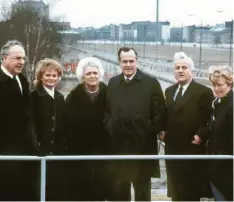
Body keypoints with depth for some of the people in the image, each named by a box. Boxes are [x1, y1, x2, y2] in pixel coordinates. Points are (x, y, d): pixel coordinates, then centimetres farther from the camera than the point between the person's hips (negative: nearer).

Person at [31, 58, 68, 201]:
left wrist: (64, 144, 8)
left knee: (59, 188, 5)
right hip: (41, 150, -6)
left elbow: (63, 124, 16)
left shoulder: (60, 97, 17)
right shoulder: (33, 97, -2)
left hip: (58, 150, 6)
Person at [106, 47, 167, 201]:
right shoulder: (113, 83, 9)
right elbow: (108, 112, 13)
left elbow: (160, 114, -5)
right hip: (119, 146, 4)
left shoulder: (151, 83, -4)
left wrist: (150, 132, -10)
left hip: (143, 147, -3)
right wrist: (110, 130, 1)